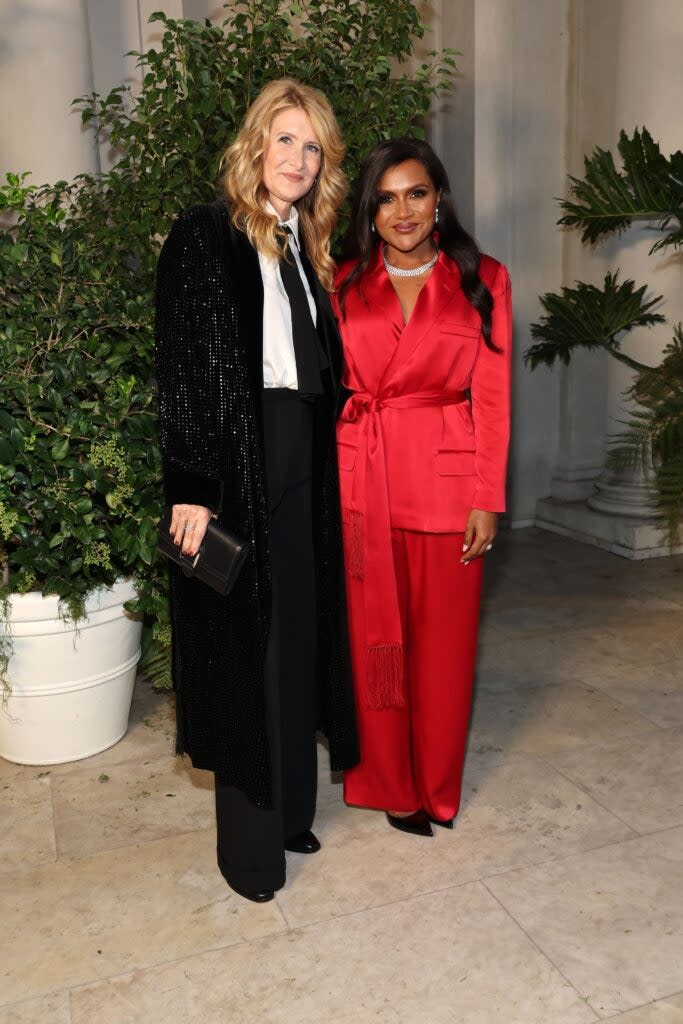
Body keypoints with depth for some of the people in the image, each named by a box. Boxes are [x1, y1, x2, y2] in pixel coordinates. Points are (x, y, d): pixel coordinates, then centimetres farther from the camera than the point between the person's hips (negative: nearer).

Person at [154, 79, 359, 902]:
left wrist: (323, 457, 8)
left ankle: (290, 807, 30)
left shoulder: (308, 248, 15)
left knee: (298, 634, 12)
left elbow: (323, 370, 14)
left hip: (305, 463, 7)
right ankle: (249, 840, 18)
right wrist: (191, 488, -17)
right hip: (236, 463, -6)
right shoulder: (203, 237, -4)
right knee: (247, 642, 0)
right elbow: (182, 370, -11)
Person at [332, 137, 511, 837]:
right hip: (362, 481, 1)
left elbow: (491, 398, 1)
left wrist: (487, 498, -5)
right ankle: (389, 785, 30)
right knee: (373, 636, 9)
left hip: (447, 478, -1)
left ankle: (436, 787, 30)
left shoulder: (483, 282, 5)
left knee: (443, 638, 8)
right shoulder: (345, 285, 9)